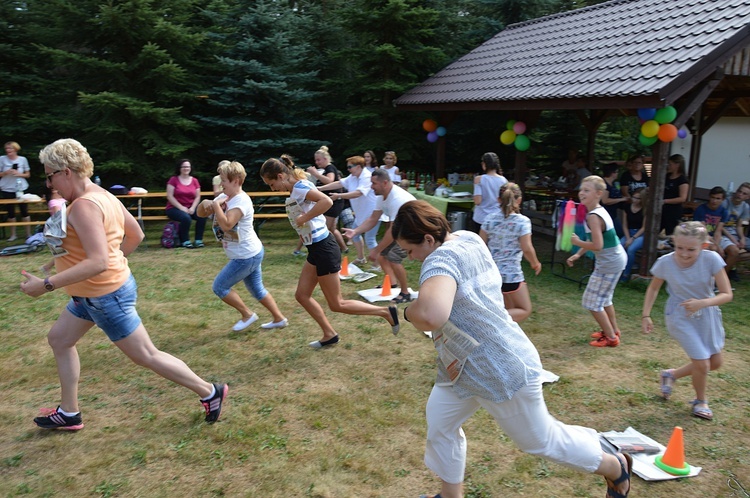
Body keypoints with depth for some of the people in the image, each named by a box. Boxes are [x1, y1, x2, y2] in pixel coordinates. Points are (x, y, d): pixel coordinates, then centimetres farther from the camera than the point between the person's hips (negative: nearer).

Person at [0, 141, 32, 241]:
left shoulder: (22, 159, 0)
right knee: (11, 212, 6)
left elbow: (28, 174, 6)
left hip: (21, 189, 0)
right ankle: (13, 234, 14)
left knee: (24, 211, 1)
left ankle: (28, 233, 8)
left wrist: (19, 174, -12)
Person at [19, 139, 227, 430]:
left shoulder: (84, 206, -25)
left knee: (146, 356, 1)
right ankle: (69, 413, 33)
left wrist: (46, 285, -29)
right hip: (93, 293, 11)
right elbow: (136, 235, 15)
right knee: (59, 339, 21)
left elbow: (97, 262, -33)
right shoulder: (102, 195, 5)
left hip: (106, 296, -11)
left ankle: (209, 392, 12)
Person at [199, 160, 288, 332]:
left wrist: (215, 205, -25)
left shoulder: (241, 201, -23)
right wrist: (205, 204, -13)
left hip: (246, 256, -10)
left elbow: (226, 224, -36)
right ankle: (279, 319, 29)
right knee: (257, 289, 19)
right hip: (251, 253, 10)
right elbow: (201, 213, 9)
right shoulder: (224, 197, 7)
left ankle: (247, 314, 12)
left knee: (219, 287, 1)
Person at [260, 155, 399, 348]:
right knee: (302, 295, 15)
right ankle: (330, 335, 24)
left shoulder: (300, 187, -19)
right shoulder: (297, 189, 10)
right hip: (316, 248, 10)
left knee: (337, 305, 1)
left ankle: (386, 312, 8)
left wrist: (303, 219, -26)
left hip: (323, 248, -10)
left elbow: (327, 201, -35)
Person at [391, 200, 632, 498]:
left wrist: (408, 313, -30)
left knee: (540, 440, 13)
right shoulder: (468, 238, -1)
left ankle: (615, 467, 38)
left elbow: (431, 314, -53)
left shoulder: (441, 258, -31)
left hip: (503, 370, -10)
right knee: (439, 426, 16)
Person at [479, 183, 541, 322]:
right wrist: (535, 263, 5)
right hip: (511, 273, -6)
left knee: (509, 310, 23)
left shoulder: (490, 219, 0)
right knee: (525, 310, 9)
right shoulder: (523, 221, -12)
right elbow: (527, 249, -14)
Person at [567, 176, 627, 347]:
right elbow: (593, 240, 15)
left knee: (592, 301, 1)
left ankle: (611, 338, 12)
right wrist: (578, 254, 9)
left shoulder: (593, 216, -25)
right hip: (615, 258, 10)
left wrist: (577, 242, -15)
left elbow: (597, 245, -29)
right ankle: (613, 330, 43)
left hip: (609, 263, -10)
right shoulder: (598, 211, 6)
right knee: (604, 297, 27)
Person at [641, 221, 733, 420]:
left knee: (715, 363, 15)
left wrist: (702, 303, -38)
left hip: (707, 315, 3)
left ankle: (671, 374, 39)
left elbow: (727, 294, -21)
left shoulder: (711, 259, -24)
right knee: (702, 363, -6)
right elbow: (653, 288, -3)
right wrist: (646, 315, -8)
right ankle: (700, 401, 24)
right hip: (680, 317, -3)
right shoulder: (665, 263, -22)